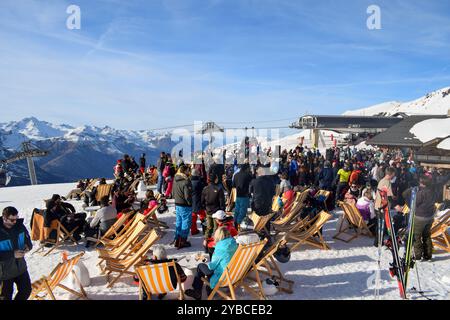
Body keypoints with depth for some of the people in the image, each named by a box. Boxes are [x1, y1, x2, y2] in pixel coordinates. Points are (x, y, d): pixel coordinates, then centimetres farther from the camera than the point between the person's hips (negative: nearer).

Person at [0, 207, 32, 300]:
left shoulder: (19, 225, -6)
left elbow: (27, 239, 9)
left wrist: (28, 246, -12)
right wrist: (12, 254, -28)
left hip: (21, 267, 5)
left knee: (26, 290, 15)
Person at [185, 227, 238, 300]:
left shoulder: (221, 247, -22)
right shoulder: (234, 243, -2)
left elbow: (213, 265, -13)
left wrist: (208, 265, 9)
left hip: (222, 277, -7)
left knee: (200, 266, 12)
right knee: (208, 267, 25)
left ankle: (197, 291, 25)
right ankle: (209, 289, 33)